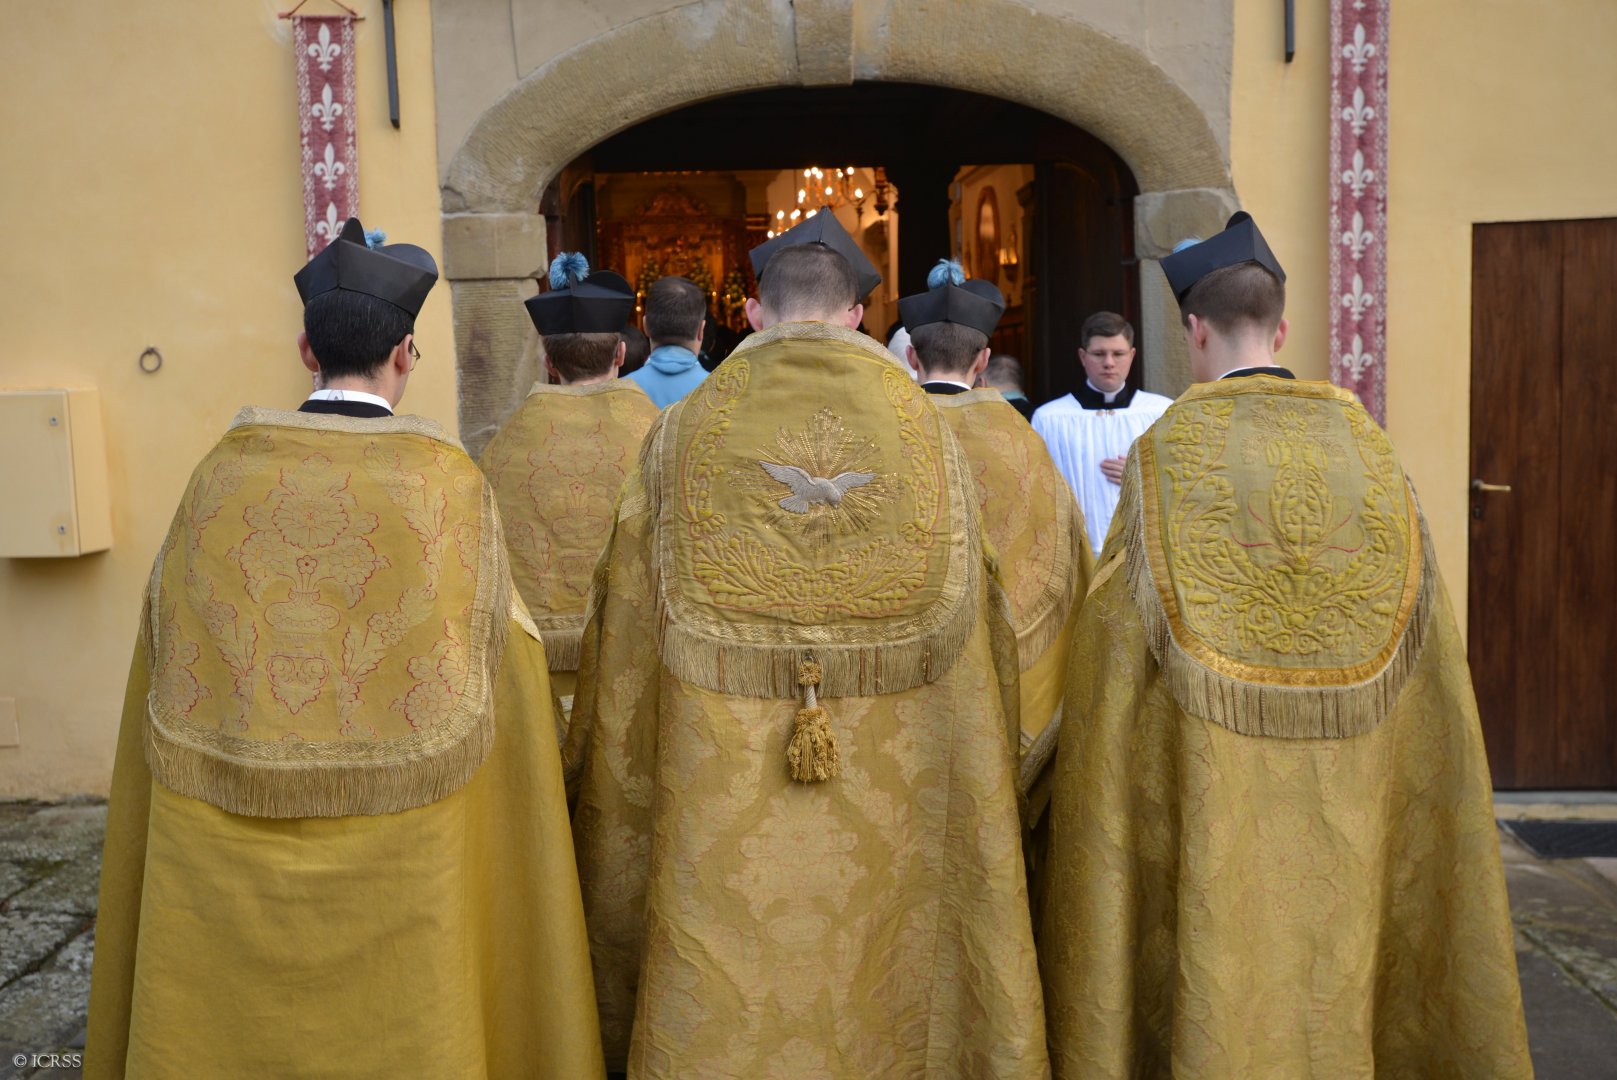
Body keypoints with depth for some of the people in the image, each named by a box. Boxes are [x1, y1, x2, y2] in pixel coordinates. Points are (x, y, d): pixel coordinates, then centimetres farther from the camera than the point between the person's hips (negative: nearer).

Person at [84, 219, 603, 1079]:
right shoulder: (450, 483, -11)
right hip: (401, 859, -2)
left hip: (225, 854, 3)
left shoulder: (221, 473, -4)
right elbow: (488, 676, -8)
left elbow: (171, 672, 3)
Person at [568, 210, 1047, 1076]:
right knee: (878, 1002, 16)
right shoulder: (925, 429, 0)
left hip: (721, 803, -1)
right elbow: (968, 627, 3)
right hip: (889, 801, 1)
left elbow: (632, 633, 0)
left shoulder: (683, 432, -2)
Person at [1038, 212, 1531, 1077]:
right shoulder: (1362, 442, 1)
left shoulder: (1167, 453, -9)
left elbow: (1121, 635, -11)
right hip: (1348, 795, 3)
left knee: (1218, 966, 9)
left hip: (1210, 789, -3)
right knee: (1328, 953, 16)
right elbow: (1422, 651, 2)